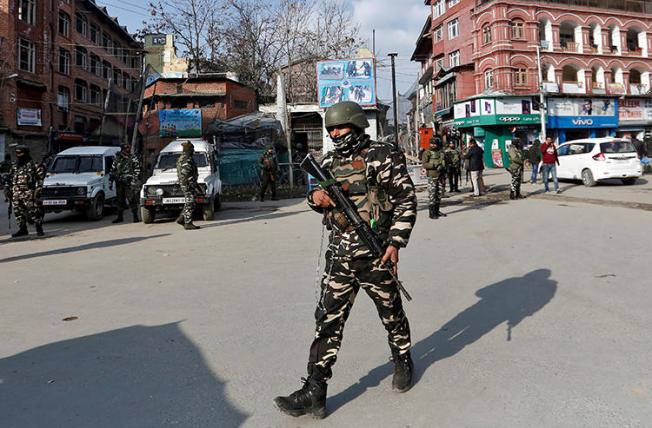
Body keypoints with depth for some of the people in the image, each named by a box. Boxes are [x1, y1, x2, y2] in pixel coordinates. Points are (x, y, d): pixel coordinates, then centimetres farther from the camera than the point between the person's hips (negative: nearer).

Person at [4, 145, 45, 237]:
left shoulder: (33, 165, 0)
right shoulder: (14, 167, 19)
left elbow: (40, 177, -4)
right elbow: (8, 179, 25)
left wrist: (38, 189, -11)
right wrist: (7, 189, 15)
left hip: (28, 194, -6)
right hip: (16, 194, 7)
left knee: (33, 212, -9)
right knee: (18, 212, 7)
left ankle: (39, 229, -4)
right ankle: (22, 229, 15)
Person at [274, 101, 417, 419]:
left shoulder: (383, 156, -6)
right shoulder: (329, 162, 10)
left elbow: (406, 199, -7)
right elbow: (321, 201, 21)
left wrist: (396, 242, -14)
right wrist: (316, 197, -4)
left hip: (375, 254, -4)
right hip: (339, 255, 5)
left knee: (391, 313, 14)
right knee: (328, 320, 2)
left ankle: (403, 362, 42)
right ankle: (314, 392, 7)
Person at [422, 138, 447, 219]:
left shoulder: (440, 152, 15)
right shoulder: (427, 153, -4)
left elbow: (443, 163, 26)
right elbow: (424, 164, -13)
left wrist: (443, 167, 7)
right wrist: (434, 165, -21)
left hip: (440, 176, 6)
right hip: (432, 176, -6)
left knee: (439, 194, 10)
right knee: (432, 194, -9)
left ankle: (437, 211, 20)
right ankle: (431, 213, -6)